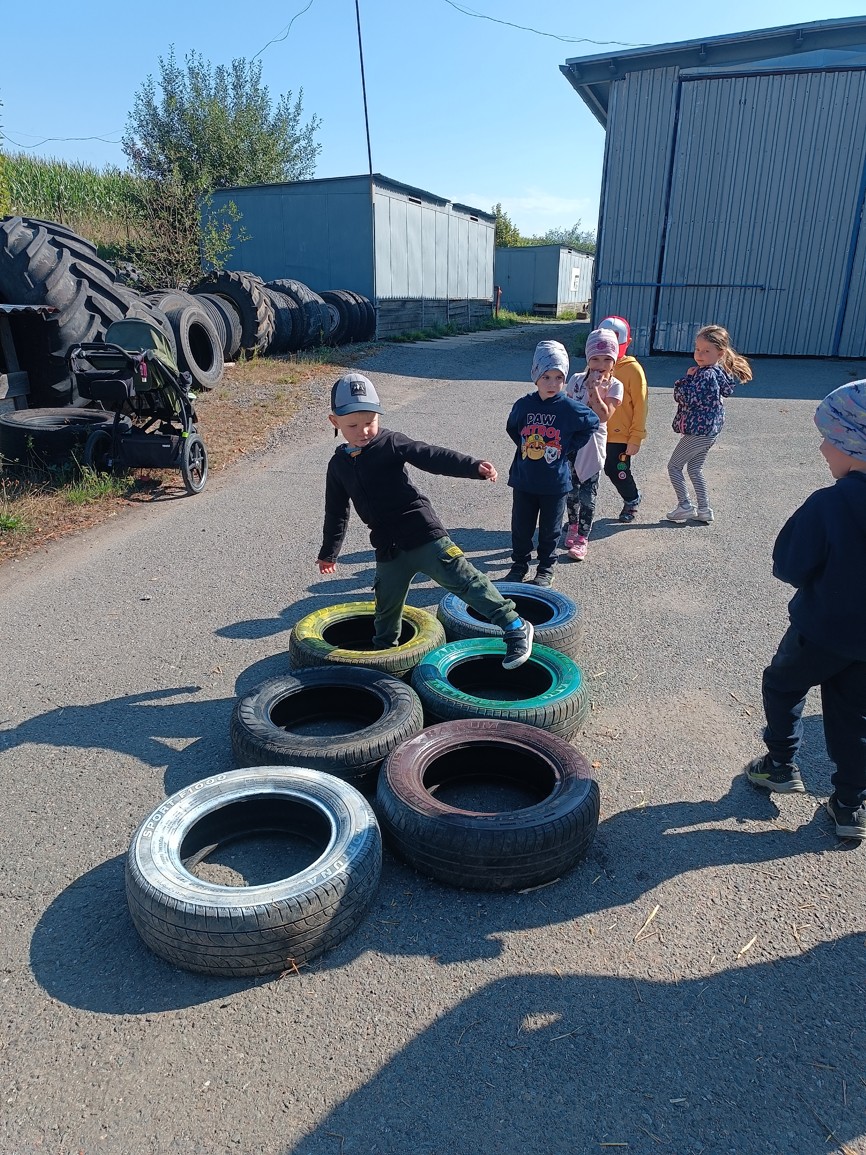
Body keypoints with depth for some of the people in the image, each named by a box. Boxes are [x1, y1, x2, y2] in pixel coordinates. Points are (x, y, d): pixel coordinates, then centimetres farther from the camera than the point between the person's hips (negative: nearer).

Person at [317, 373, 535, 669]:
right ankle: (383, 649, 41)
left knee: (463, 579, -10)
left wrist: (474, 466, -33)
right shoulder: (338, 465, 9)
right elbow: (336, 512, 21)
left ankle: (514, 626, -5)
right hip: (388, 549, 5)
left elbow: (432, 457, -18)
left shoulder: (391, 444, -6)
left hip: (423, 534, -5)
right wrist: (328, 552, 28)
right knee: (387, 604, 15)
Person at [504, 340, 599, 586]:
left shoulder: (569, 408, -12)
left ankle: (546, 569, 27)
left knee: (549, 529, 12)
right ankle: (520, 564, 30)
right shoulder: (523, 405, -5)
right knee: (521, 527, 12)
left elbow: (592, 423, 5)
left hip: (555, 483, -2)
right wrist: (524, 445, 5)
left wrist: (569, 447, -1)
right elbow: (511, 428, 16)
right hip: (523, 480, 2)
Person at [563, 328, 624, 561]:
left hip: (592, 445, -3)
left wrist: (594, 390, -20)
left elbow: (604, 415, -18)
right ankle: (573, 526, 33)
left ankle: (582, 538, 8)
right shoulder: (576, 380, 3)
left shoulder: (614, 386, -6)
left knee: (587, 494, 0)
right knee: (570, 489, 12)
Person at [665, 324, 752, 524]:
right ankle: (704, 510, 22)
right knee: (695, 468, 20)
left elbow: (685, 397, -25)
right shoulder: (719, 372, 7)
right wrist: (691, 376, 0)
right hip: (710, 430, 10)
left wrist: (688, 377, -13)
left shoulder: (706, 374, -23)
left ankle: (685, 506, 5)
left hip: (698, 431, -10)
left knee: (674, 466, 3)